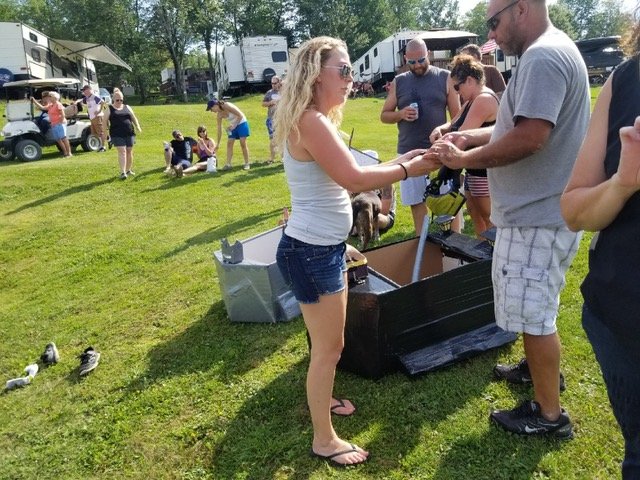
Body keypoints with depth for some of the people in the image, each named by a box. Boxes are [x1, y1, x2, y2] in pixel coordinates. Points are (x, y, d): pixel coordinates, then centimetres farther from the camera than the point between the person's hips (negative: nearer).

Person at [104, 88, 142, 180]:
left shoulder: (127, 107, 14)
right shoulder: (109, 109, 5)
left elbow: (134, 118, 16)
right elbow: (105, 121, 4)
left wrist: (138, 127, 1)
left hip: (129, 133, 4)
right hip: (117, 134, -4)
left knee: (129, 151, 7)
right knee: (122, 151, -13)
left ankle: (129, 170, 22)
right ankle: (122, 172, -16)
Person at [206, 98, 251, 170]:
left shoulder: (227, 106, -26)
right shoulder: (219, 115, -5)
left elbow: (240, 115, -22)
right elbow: (219, 129, 0)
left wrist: (234, 125, -26)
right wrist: (218, 144, 0)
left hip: (241, 123, -7)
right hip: (233, 126, 7)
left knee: (243, 143, -9)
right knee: (229, 143, -3)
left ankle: (247, 163, -1)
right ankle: (228, 164, -2)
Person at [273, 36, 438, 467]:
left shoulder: (318, 120, 12)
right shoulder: (310, 122, -21)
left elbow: (340, 179, 14)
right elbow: (353, 178, -26)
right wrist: (407, 170, -14)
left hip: (324, 247, 10)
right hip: (311, 252, -10)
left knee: (328, 342, 24)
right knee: (329, 347, 3)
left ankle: (321, 400, 45)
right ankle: (324, 440, 21)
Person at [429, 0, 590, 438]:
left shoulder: (543, 56, -19)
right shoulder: (548, 54, 16)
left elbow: (529, 138, -29)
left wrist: (463, 160, -16)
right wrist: (468, 136, 7)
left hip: (539, 216, -11)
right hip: (536, 210, 11)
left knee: (533, 314, 1)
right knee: (534, 307, 25)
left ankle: (549, 415, 17)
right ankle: (541, 369, 46)